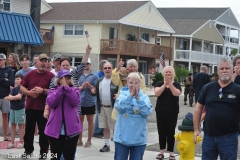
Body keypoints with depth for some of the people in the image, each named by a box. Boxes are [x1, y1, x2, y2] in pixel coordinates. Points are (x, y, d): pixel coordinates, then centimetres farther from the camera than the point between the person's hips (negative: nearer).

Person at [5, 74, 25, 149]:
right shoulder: (13, 89, 11)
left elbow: (19, 96, -19)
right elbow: (9, 97, 0)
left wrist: (10, 97, -9)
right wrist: (15, 97, -18)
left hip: (20, 109, -7)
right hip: (12, 108, 7)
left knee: (20, 125, 1)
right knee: (13, 125, 9)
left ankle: (21, 142, 6)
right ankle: (12, 143, 13)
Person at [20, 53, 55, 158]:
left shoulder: (51, 76, -4)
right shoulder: (30, 74, 7)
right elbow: (22, 87, 9)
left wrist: (43, 90, -20)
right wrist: (29, 92, -9)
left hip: (44, 108, -3)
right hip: (30, 107, 3)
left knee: (43, 131, 3)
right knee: (29, 129, 10)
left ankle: (44, 151, 14)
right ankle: (28, 149, 21)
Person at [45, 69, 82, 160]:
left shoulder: (74, 90, 8)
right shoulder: (52, 91, 9)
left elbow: (75, 102, -13)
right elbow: (51, 103, -13)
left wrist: (67, 87, -18)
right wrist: (61, 88, -16)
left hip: (71, 129, -1)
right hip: (55, 130, 1)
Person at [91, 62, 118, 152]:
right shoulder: (100, 81, 10)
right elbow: (96, 92, 16)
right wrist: (93, 92, -5)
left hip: (113, 107, -5)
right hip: (102, 107, 5)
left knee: (115, 127, 1)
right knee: (105, 128, 13)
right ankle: (107, 145, 22)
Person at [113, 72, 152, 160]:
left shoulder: (144, 97, -1)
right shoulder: (123, 95, -1)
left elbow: (147, 112, -15)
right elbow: (119, 107, -19)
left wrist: (138, 98, -20)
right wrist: (130, 95, -23)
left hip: (139, 138, 0)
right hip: (122, 137, 0)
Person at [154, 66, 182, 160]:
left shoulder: (177, 84, 2)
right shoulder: (159, 84, 5)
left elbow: (176, 93, -17)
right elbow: (157, 93, -13)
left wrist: (169, 83, -18)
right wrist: (165, 84, -20)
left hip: (172, 112, -1)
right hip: (160, 111, 2)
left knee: (171, 131, -2)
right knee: (161, 131, 6)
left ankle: (171, 152, 4)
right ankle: (161, 151, 15)